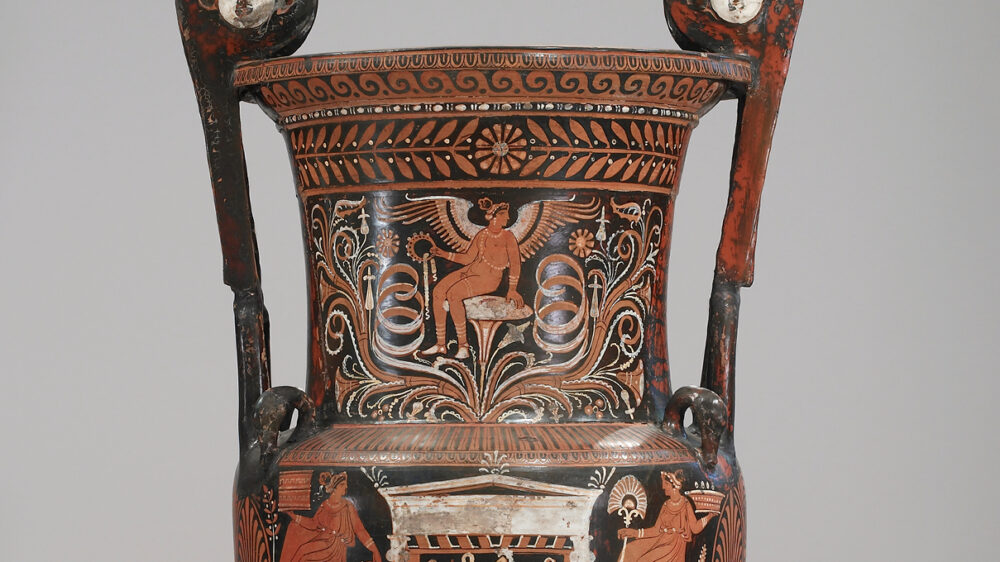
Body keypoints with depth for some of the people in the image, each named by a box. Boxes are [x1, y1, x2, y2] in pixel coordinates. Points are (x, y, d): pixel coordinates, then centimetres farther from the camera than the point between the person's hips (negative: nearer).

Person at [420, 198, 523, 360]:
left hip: (489, 278, -6)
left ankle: (463, 345, -24)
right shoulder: (482, 234, 12)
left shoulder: (507, 236, -4)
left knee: (453, 293, -30)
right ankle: (441, 345, -11)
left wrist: (512, 290, -11)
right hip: (471, 270, 6)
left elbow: (515, 263, -6)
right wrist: (445, 254, 8)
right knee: (438, 291, -15)